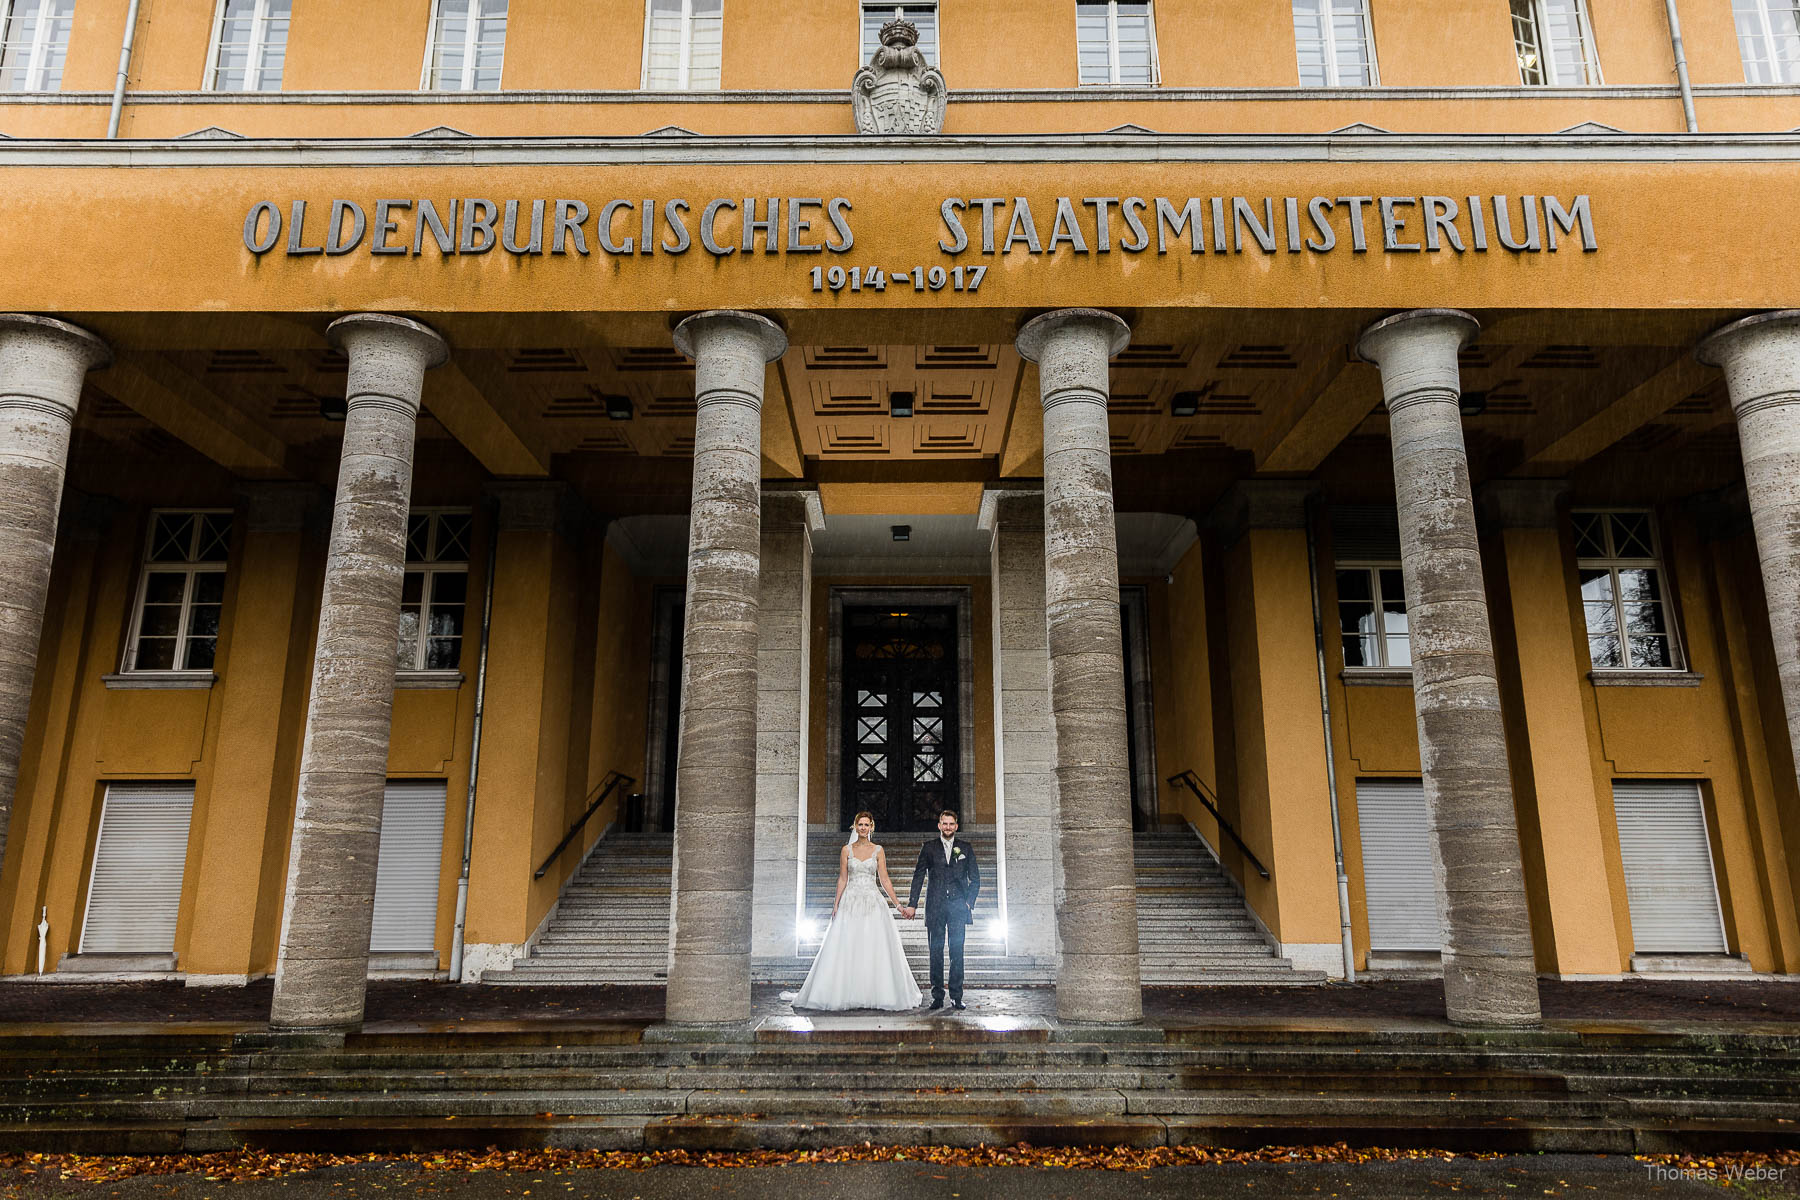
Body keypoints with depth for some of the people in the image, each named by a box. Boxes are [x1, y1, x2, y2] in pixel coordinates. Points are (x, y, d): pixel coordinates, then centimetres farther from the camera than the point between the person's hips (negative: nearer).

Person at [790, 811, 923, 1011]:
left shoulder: (878, 850, 5)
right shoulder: (846, 850, 5)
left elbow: (884, 881, 5)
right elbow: (842, 880, 6)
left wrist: (899, 906, 1)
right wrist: (836, 905, -3)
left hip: (873, 903, 0)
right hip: (850, 903, 0)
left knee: (879, 950, -3)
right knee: (845, 951, -2)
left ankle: (888, 997, 3)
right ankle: (838, 998, 2)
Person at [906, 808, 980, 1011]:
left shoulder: (966, 848, 10)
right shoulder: (928, 848, 9)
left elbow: (975, 879, 10)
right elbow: (918, 877, 6)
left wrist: (969, 902, -1)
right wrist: (912, 904, -1)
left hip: (958, 905, 0)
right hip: (935, 907, 0)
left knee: (957, 952, -1)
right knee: (936, 952, 1)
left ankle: (957, 997, 4)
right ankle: (937, 996, 6)